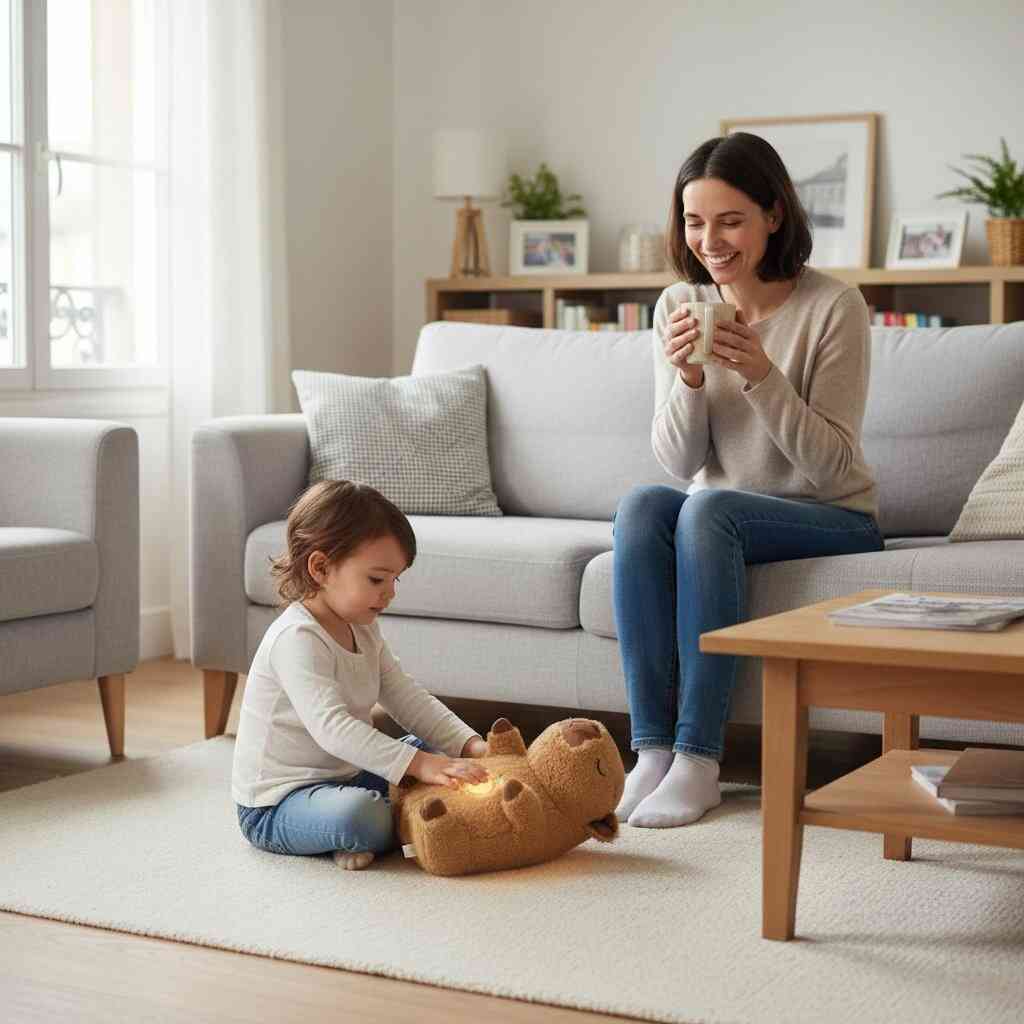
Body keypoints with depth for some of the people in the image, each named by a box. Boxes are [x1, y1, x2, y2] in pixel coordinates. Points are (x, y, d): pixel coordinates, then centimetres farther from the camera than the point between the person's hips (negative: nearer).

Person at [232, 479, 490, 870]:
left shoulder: (361, 629, 7)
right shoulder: (297, 639, -25)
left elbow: (407, 699, 7)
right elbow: (332, 728, -36)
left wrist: (469, 744, -8)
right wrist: (419, 766, -42)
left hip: (341, 777, 10)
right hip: (273, 807, -10)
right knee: (361, 816, -37)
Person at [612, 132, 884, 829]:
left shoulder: (833, 306, -13)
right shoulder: (680, 306, 1)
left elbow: (833, 465, -15)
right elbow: (680, 462, -1)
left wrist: (760, 375, -27)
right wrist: (687, 378, -20)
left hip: (831, 519, -4)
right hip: (720, 517, 4)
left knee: (706, 510, -33)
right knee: (640, 505, -27)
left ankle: (699, 759, -29)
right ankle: (653, 749, -27)